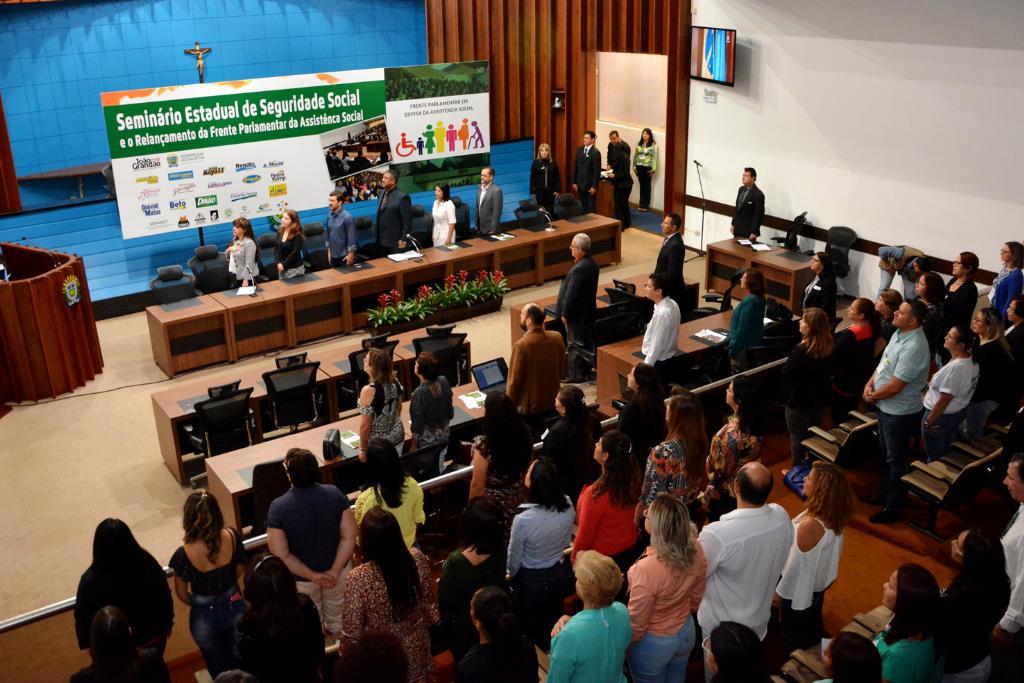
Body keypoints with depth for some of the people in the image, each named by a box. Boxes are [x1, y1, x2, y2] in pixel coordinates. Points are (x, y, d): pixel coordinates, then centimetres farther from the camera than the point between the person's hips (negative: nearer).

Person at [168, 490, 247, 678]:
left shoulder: (183, 555, -29)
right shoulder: (232, 537, -22)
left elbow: (181, 594, -12)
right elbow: (240, 571, -3)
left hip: (205, 617, -2)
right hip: (235, 607, 2)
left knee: (220, 669, 24)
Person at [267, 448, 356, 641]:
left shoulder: (278, 507, -29)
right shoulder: (335, 494, -22)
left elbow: (281, 555, -25)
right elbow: (349, 536, -19)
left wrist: (312, 576, -17)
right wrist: (334, 571, -15)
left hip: (301, 578, -1)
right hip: (338, 569, 2)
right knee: (337, 613, 32)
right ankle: (338, 633, 58)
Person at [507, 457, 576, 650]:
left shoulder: (523, 520, -36)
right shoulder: (567, 505, -22)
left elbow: (514, 559, -17)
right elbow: (566, 540, -2)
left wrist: (511, 574, 6)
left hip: (530, 582, -4)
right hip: (558, 575, 4)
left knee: (531, 629, 22)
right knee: (554, 625, 29)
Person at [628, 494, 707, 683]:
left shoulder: (647, 568, -38)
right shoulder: (696, 550, -19)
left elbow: (636, 623, -23)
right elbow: (696, 596, 0)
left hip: (654, 643, -5)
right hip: (686, 632, 5)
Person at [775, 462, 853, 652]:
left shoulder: (810, 525, -38)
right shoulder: (834, 515, -13)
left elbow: (797, 564, -26)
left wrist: (780, 590, -13)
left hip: (800, 589, -8)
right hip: (818, 582, 8)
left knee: (796, 639, 18)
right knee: (812, 630, 31)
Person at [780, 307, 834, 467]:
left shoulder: (801, 350, -29)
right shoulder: (827, 347, -6)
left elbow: (786, 372, -17)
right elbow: (828, 372, 7)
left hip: (798, 400, -7)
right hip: (819, 397, 7)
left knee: (798, 439, 10)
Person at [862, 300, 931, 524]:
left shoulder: (913, 348, -29)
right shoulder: (899, 334, 0)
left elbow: (894, 387, -26)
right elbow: (883, 363, 12)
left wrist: (873, 396, -10)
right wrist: (870, 384, -3)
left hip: (899, 412, -9)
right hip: (885, 407, 9)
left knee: (896, 460, 6)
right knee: (885, 455, 24)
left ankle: (893, 508, 21)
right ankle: (884, 494, 43)